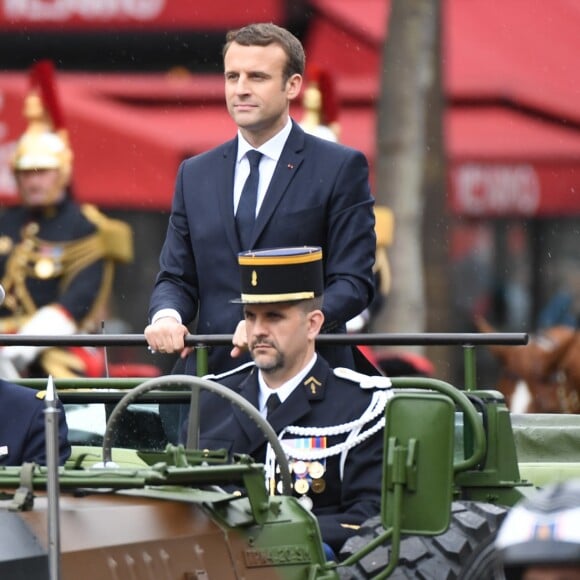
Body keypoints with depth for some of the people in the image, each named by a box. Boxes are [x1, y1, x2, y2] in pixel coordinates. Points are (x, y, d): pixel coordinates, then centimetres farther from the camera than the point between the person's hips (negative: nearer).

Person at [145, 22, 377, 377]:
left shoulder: (341, 169, 2)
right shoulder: (195, 175, 16)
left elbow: (354, 282, -4)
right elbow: (176, 277, 17)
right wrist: (166, 316, -7)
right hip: (214, 370, 3)